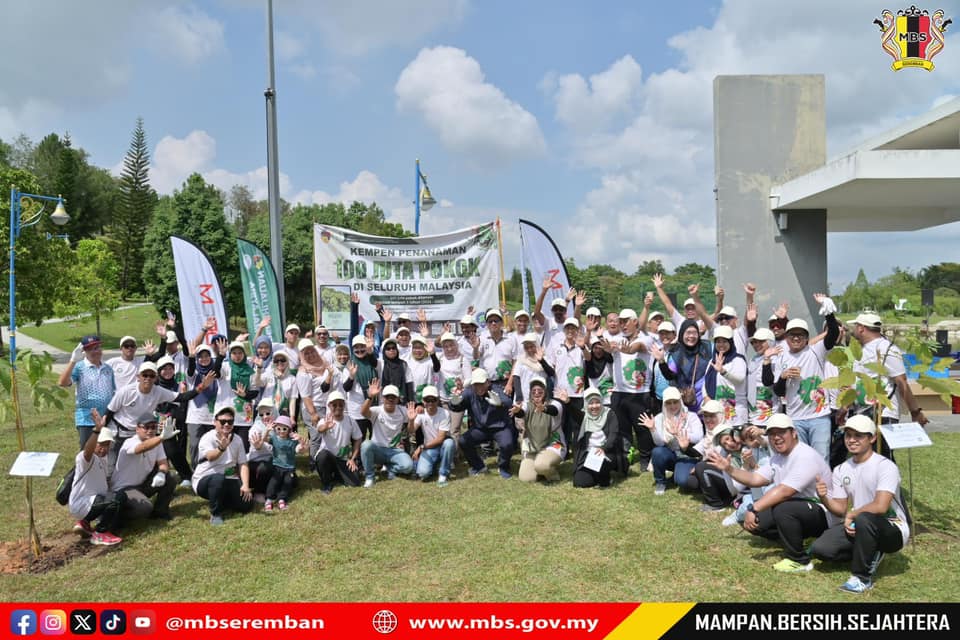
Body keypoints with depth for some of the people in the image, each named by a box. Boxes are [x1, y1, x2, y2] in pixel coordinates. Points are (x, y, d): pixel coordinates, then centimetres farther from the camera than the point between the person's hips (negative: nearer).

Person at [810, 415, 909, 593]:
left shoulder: (885, 466, -15)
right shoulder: (840, 471, 5)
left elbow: (880, 507, -26)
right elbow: (841, 510, 5)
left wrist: (851, 515, -12)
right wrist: (824, 498, -16)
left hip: (893, 529, -6)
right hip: (856, 527, 6)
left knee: (864, 519, -39)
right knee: (820, 549, -15)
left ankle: (862, 578, -19)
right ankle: (870, 556, 11)